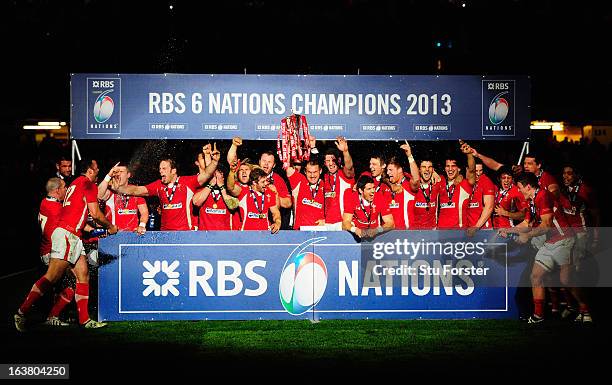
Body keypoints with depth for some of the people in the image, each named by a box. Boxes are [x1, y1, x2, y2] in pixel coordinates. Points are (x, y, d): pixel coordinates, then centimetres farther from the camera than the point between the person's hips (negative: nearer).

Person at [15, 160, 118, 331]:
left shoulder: (76, 183, 24)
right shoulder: (88, 184, -3)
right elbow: (95, 214, -5)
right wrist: (110, 226, 10)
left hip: (73, 236, 10)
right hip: (67, 234, -10)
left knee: (83, 275, 6)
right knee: (52, 277, -12)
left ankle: (85, 320, 5)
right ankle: (22, 312, -9)